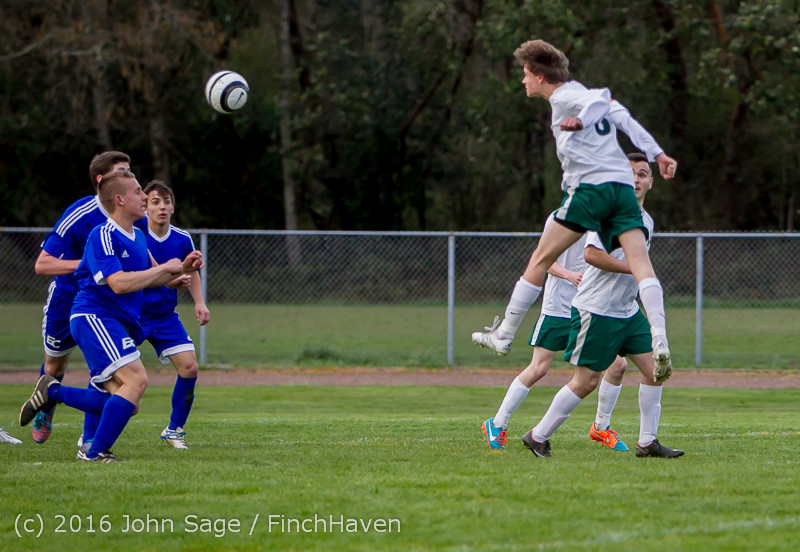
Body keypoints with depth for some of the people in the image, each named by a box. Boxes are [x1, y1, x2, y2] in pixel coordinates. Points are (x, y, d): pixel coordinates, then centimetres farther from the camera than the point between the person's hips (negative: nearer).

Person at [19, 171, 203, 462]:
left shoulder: (138, 236, 15)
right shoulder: (102, 236, -13)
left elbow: (147, 278, 27)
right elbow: (119, 283, -24)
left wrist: (181, 269, 9)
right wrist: (165, 268, -17)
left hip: (122, 323, 9)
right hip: (93, 316, -9)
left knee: (124, 403, 6)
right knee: (136, 379, -24)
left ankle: (52, 392, 18)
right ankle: (96, 451, -19)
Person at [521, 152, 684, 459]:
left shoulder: (646, 221, 15)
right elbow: (591, 253, -24)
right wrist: (633, 268, -21)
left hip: (628, 310, 8)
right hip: (596, 310, -8)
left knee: (654, 369, -2)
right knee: (587, 380, -6)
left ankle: (647, 442, 5)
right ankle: (538, 436, 7)